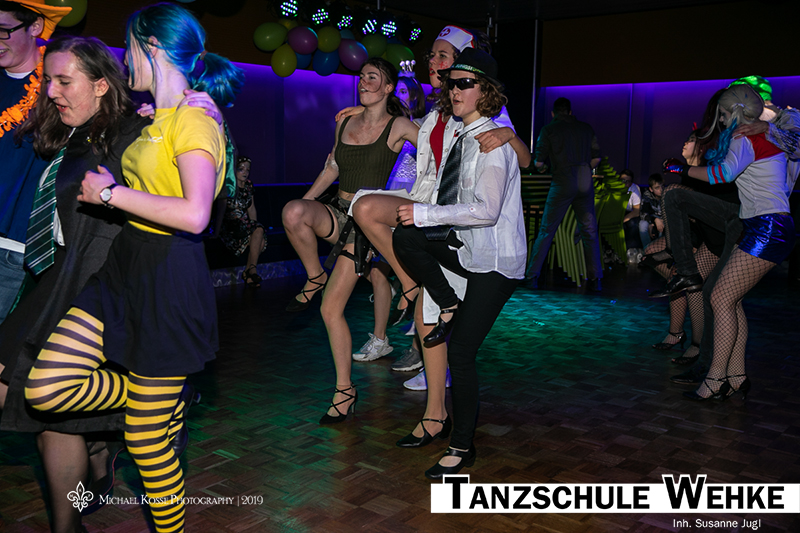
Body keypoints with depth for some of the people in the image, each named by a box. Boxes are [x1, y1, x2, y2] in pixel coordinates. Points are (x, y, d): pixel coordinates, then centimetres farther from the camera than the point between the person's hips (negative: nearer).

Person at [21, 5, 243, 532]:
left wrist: (111, 193, -18)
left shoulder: (193, 120, -15)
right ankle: (164, 395, 17)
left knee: (148, 441, 3)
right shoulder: (157, 120, 14)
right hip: (124, 268, 8)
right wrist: (111, 189, 13)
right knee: (46, 385, -1)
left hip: (168, 280, -8)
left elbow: (194, 214, -27)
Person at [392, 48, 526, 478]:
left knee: (460, 353, -5)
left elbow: (487, 210, -26)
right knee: (404, 237, -15)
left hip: (494, 262, -8)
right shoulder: (461, 137, 10)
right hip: (467, 248, 8)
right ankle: (450, 308, 1)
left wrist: (425, 213, -23)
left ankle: (462, 447, 13)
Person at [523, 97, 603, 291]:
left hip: (562, 183, -3)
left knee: (546, 231, 2)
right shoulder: (586, 128, 11)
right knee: (589, 231, 9)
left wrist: (541, 167, 21)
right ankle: (595, 280, 8)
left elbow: (538, 162, -1)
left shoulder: (549, 129, 2)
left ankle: (532, 276, 1)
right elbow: (596, 158, 9)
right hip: (585, 184, 3)